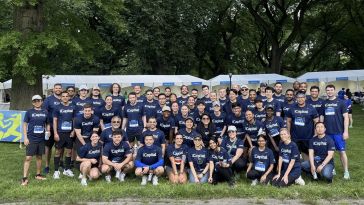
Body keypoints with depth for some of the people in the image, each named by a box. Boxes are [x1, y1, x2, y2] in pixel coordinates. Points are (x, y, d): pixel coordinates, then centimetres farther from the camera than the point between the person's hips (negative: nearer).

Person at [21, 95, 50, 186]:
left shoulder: (45, 112, 6)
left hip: (41, 138, 4)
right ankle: (24, 178, -2)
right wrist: (25, 137, -8)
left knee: (39, 157, 14)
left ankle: (38, 175, 27)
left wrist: (48, 131, -4)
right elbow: (24, 124, -1)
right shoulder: (29, 112, -2)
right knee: (28, 158, -6)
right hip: (31, 138, -3)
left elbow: (47, 124, 15)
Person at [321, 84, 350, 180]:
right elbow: (322, 118, 13)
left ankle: (346, 172, 7)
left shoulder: (340, 102, -3)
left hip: (339, 132, -3)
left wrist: (346, 131, -10)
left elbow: (346, 117, -4)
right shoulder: (324, 103, 7)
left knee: (342, 151, 0)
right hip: (327, 132, 4)